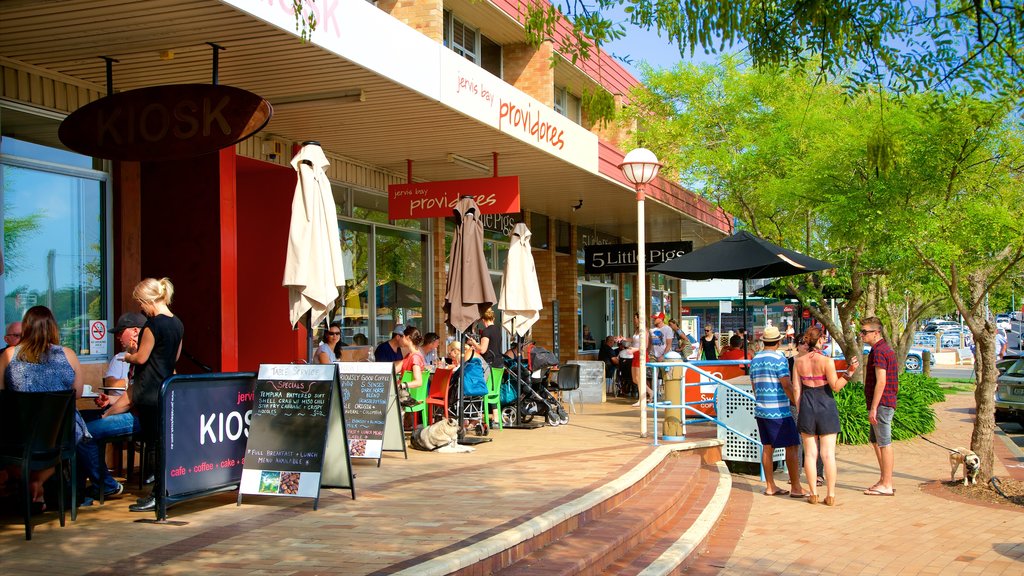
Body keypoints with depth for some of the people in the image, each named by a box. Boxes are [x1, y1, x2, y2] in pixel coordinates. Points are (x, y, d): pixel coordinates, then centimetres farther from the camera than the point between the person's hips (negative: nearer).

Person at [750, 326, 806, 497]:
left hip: (761, 410, 7)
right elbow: (787, 386, -17)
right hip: (778, 411, -7)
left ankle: (770, 486, 13)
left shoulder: (755, 360, 11)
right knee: (791, 447, -2)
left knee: (768, 447, 10)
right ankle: (795, 487, -3)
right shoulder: (779, 358, -11)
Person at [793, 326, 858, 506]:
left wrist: (800, 410, 10)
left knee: (810, 453, 8)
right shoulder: (826, 361, -11)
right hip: (826, 407, -3)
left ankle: (813, 494, 11)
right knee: (828, 454, 2)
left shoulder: (799, 362, 1)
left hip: (806, 407, 3)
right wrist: (850, 371, -10)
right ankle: (830, 495, 3)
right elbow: (836, 386, -10)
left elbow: (796, 388, 2)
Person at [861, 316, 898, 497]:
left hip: (881, 404, -11)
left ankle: (887, 485, 0)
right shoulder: (886, 348, 16)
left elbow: (880, 382, -22)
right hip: (887, 403, 11)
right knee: (876, 441, 17)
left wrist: (873, 408, -21)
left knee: (884, 443, -5)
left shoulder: (879, 351, -16)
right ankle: (884, 479, 24)